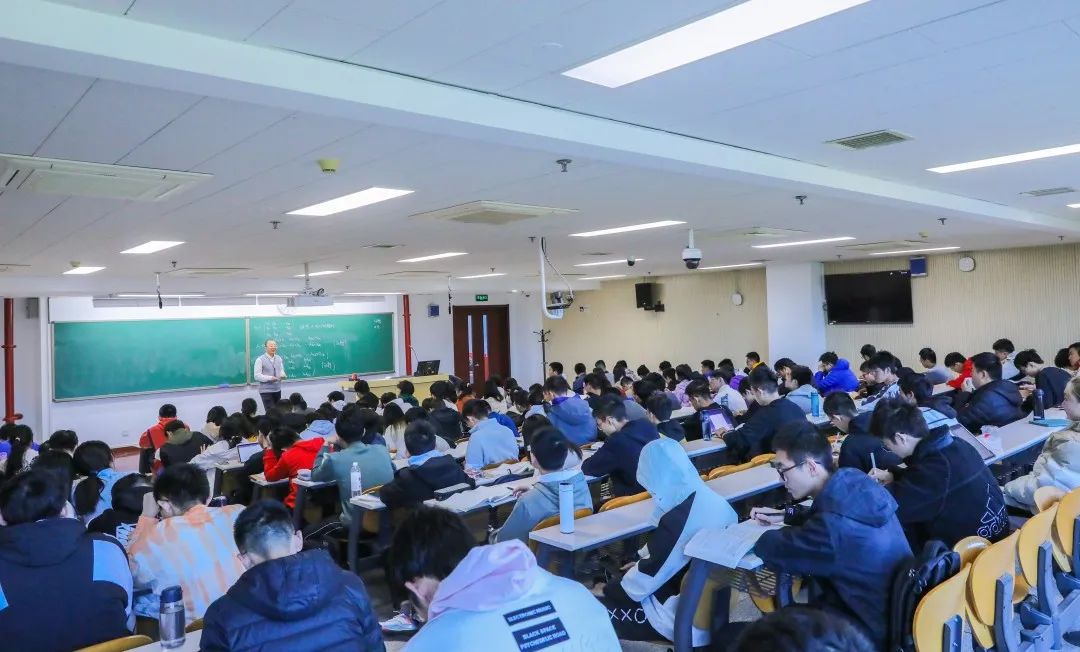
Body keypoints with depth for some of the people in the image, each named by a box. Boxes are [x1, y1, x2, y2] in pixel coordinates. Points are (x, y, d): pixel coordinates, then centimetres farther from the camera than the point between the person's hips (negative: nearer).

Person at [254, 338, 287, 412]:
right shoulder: (260, 360, -9)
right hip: (266, 391, -6)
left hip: (277, 389, 6)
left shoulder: (279, 358, 9)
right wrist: (270, 378, -25)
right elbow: (257, 376, -13)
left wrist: (282, 375, -10)